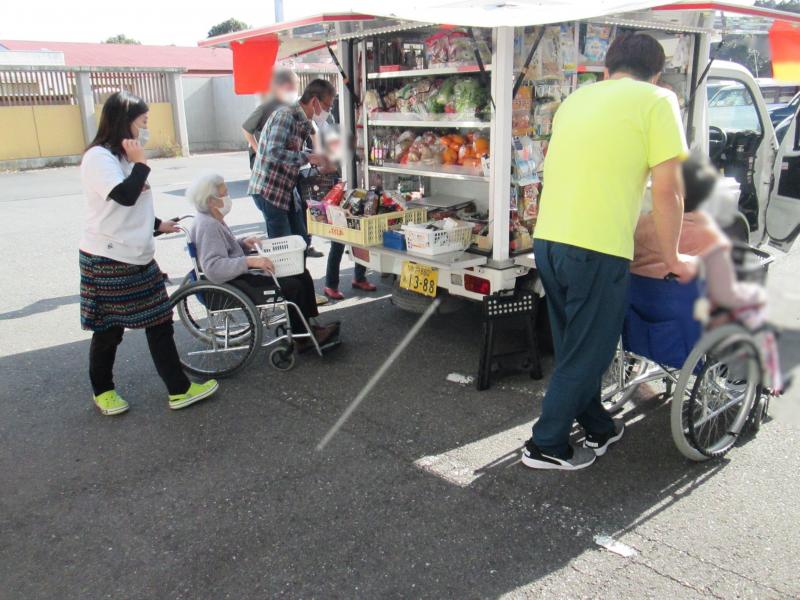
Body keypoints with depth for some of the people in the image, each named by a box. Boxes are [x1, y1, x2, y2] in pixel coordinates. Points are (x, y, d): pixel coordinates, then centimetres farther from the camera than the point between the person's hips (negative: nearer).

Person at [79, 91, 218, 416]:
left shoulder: (123, 157, 15)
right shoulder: (98, 157, -15)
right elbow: (125, 196, -29)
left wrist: (157, 224, 25)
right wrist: (141, 163, -17)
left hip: (138, 258, 9)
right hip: (109, 261, -9)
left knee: (160, 321, 9)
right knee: (109, 330, 7)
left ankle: (179, 389, 18)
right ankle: (103, 391, 26)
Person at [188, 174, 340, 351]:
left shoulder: (212, 220, 12)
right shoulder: (207, 226, -20)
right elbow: (213, 267, -32)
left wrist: (243, 243, 7)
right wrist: (250, 261, -36)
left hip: (238, 275, 11)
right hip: (230, 286, -11)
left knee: (302, 275, 5)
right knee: (293, 287, -19)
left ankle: (309, 327, 9)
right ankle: (303, 339, -3)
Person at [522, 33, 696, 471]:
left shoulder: (577, 99, 19)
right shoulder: (657, 100, -1)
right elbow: (666, 191, -6)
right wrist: (672, 260, 5)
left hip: (547, 240, 7)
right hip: (597, 250, -7)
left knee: (574, 347, 20)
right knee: (586, 354, 9)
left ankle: (598, 428, 37)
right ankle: (546, 446, 18)